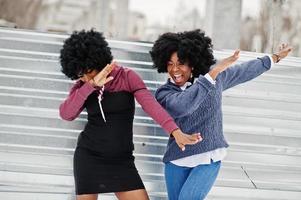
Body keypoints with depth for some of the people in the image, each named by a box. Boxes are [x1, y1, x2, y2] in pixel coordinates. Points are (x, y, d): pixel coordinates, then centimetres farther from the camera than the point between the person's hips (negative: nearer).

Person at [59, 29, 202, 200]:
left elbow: (150, 104, -20)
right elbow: (66, 114, -15)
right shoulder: (83, 86, 1)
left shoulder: (127, 77, -6)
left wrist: (175, 131, -35)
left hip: (121, 160, 0)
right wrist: (91, 85, -23)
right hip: (89, 156, 1)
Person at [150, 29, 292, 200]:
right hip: (177, 160, 1)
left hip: (208, 160, -1)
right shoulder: (164, 93, -11)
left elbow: (243, 72, 14)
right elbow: (181, 106, -33)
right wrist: (214, 73, -33)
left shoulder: (214, 75, -3)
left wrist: (275, 57, 28)